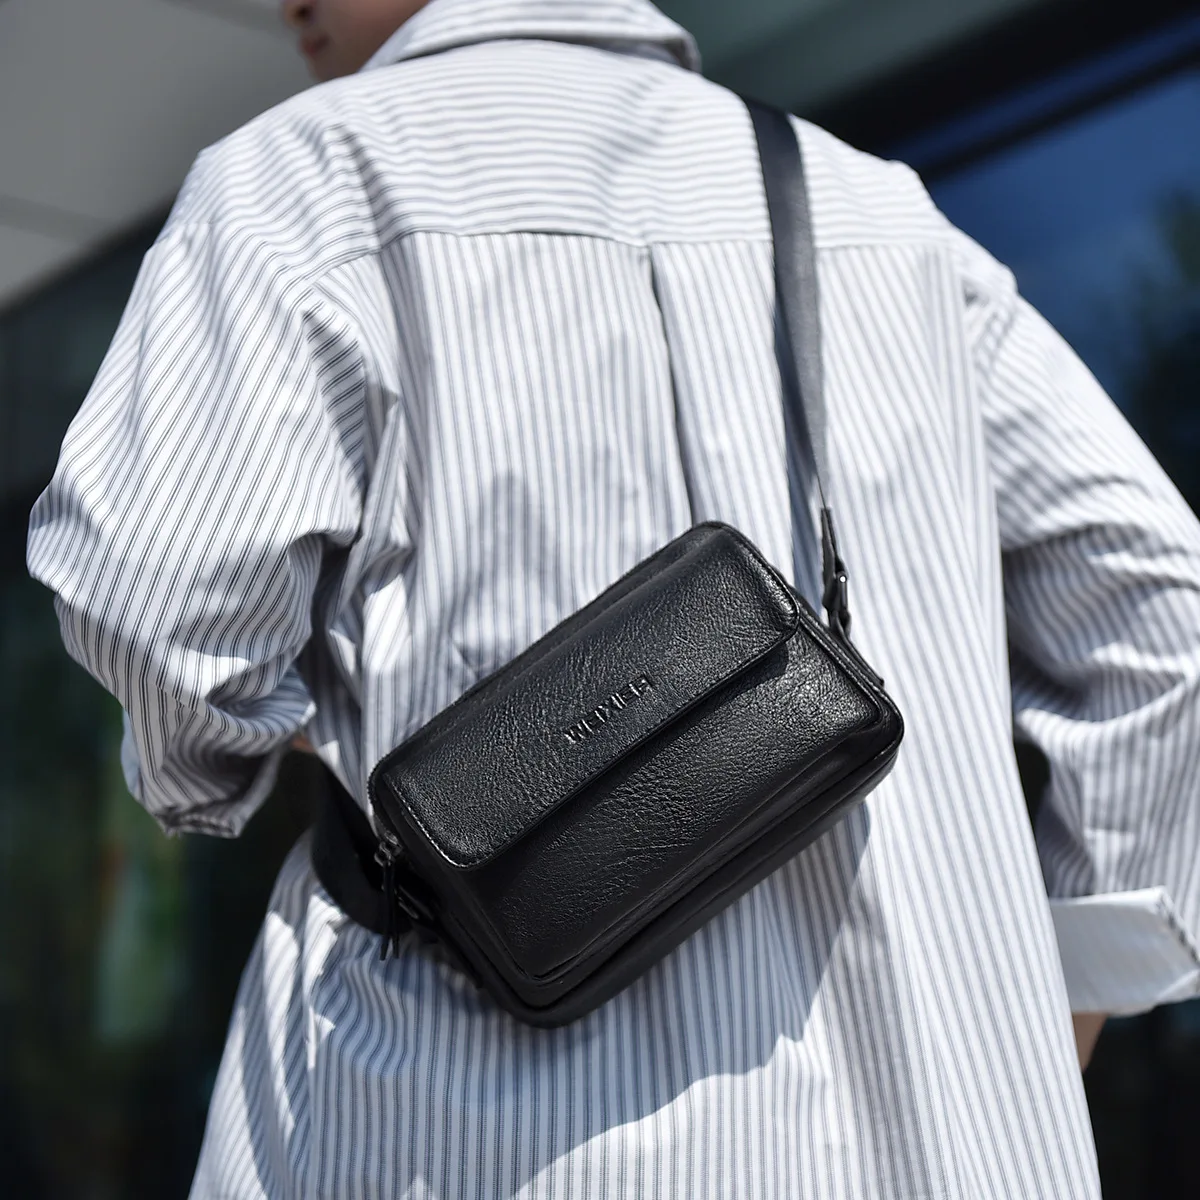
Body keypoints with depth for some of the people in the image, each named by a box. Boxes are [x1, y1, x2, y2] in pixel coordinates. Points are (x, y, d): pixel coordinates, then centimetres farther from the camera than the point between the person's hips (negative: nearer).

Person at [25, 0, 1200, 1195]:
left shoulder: (319, 169, 4)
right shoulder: (867, 205, 19)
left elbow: (160, 589, -9)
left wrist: (201, 768, 14)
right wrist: (1070, 997, 16)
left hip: (503, 1099, -4)